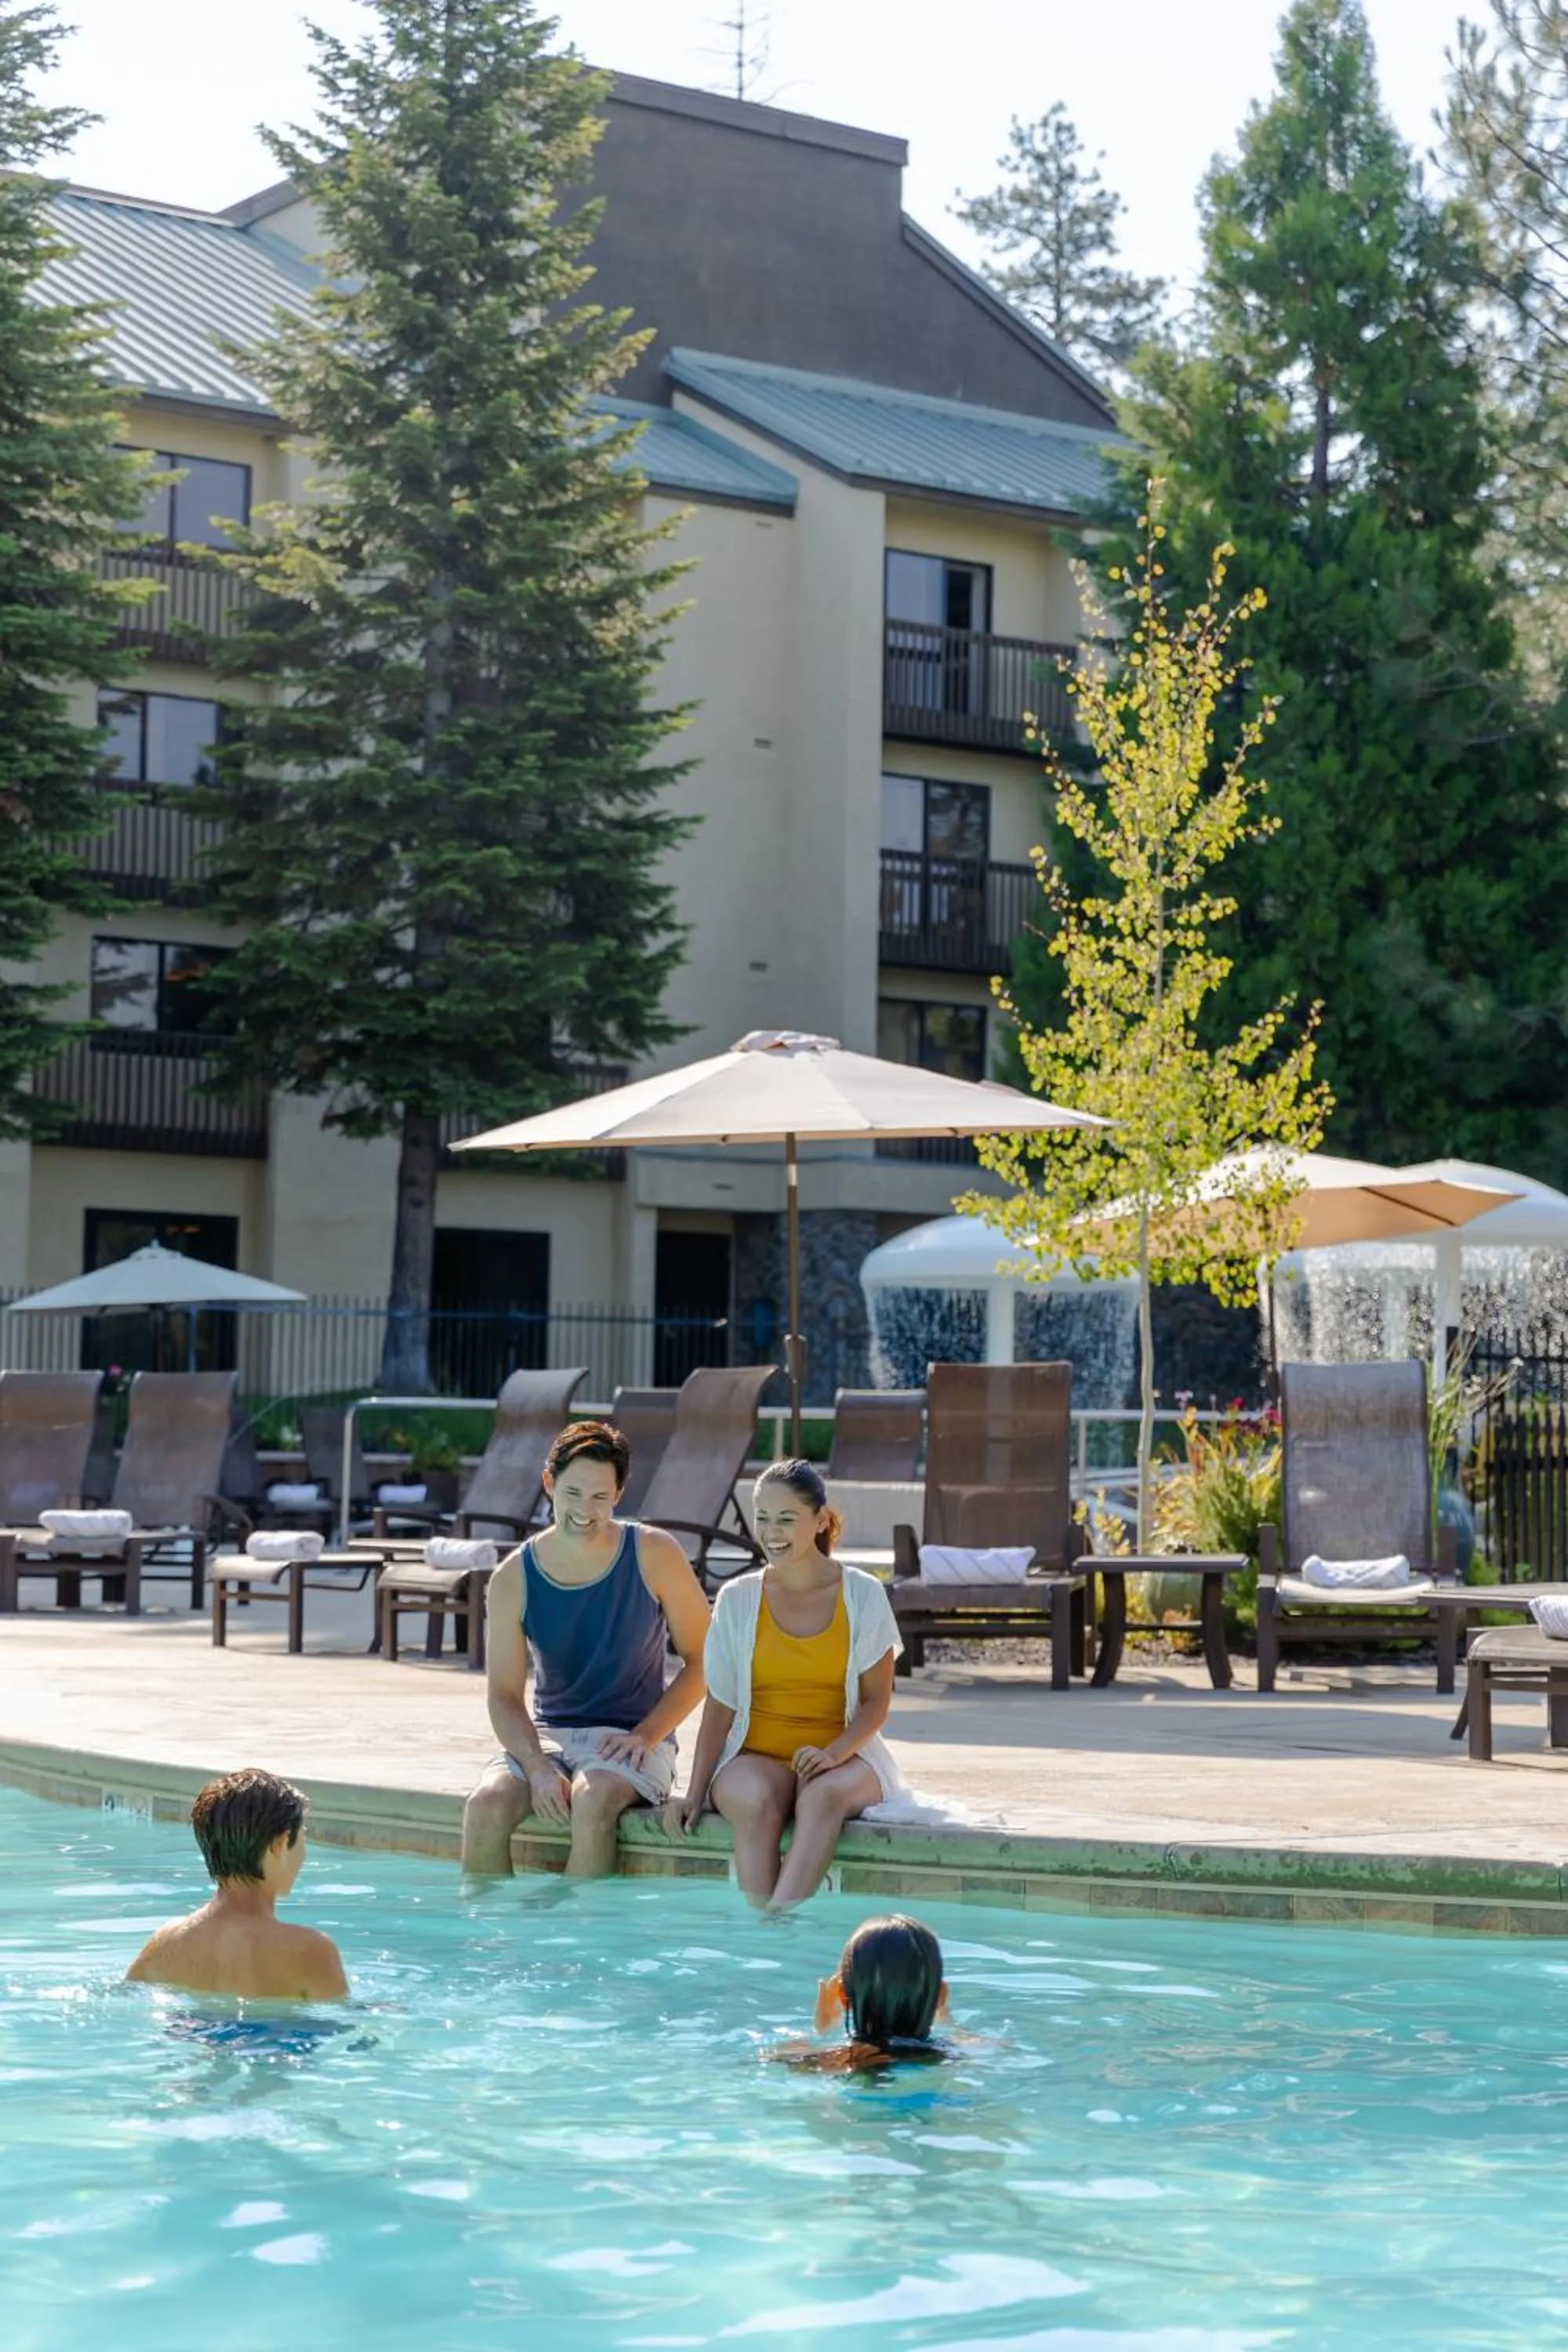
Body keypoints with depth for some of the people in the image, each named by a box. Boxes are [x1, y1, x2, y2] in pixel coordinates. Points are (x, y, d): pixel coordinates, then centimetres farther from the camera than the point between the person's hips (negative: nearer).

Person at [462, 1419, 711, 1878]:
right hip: (546, 1736, 2)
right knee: (486, 1805, -27)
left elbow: (701, 1661, 0)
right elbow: (505, 1694, -2)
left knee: (593, 1798, -35)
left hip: (631, 1738, -2)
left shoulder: (654, 1556, -5)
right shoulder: (514, 1577, -2)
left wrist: (647, 1735, -12)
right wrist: (538, 1767, -20)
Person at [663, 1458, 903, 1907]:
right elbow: (719, 1707, 5)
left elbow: (876, 1700, 2)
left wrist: (834, 1754, -17)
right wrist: (695, 1794, -6)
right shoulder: (737, 1599, 4)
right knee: (755, 1802, -36)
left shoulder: (862, 1595, 1)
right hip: (757, 1757, 1)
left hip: (843, 1757, -1)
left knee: (824, 1795, -37)